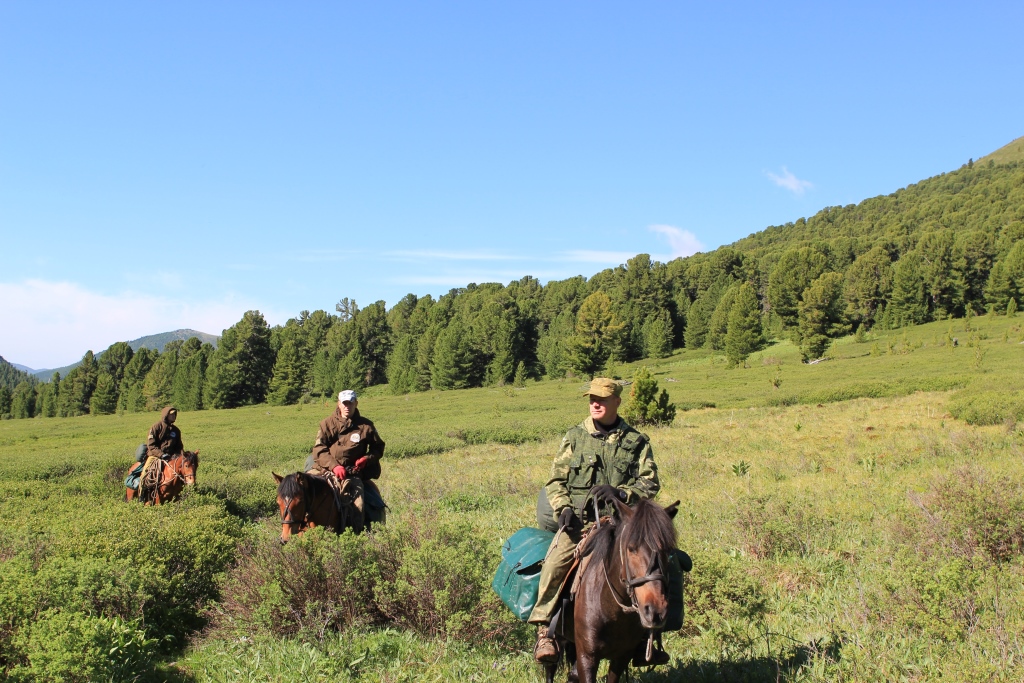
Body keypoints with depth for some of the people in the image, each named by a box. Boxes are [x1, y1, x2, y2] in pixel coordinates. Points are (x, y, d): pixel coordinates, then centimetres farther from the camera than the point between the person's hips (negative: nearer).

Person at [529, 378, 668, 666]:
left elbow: (650, 481, 5)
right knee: (555, 561, -27)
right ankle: (544, 630, -16)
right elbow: (556, 480, 9)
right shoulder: (574, 437, 10)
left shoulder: (636, 441, 10)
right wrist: (563, 508, -9)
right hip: (578, 520, -1)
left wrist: (625, 494, -14)